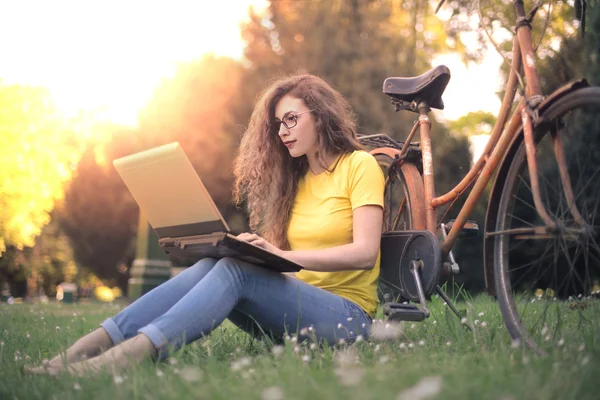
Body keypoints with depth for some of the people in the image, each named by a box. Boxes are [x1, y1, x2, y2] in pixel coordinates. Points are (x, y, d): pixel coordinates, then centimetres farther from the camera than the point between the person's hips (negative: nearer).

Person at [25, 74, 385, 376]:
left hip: (348, 313, -5)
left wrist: (283, 255, -21)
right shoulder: (295, 179, 21)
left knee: (237, 270, -30)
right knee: (210, 265, -22)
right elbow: (279, 256, 14)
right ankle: (87, 347, -35)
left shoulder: (359, 165, 1)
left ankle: (132, 353, -47)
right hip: (294, 308, 5)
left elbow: (365, 252, -13)